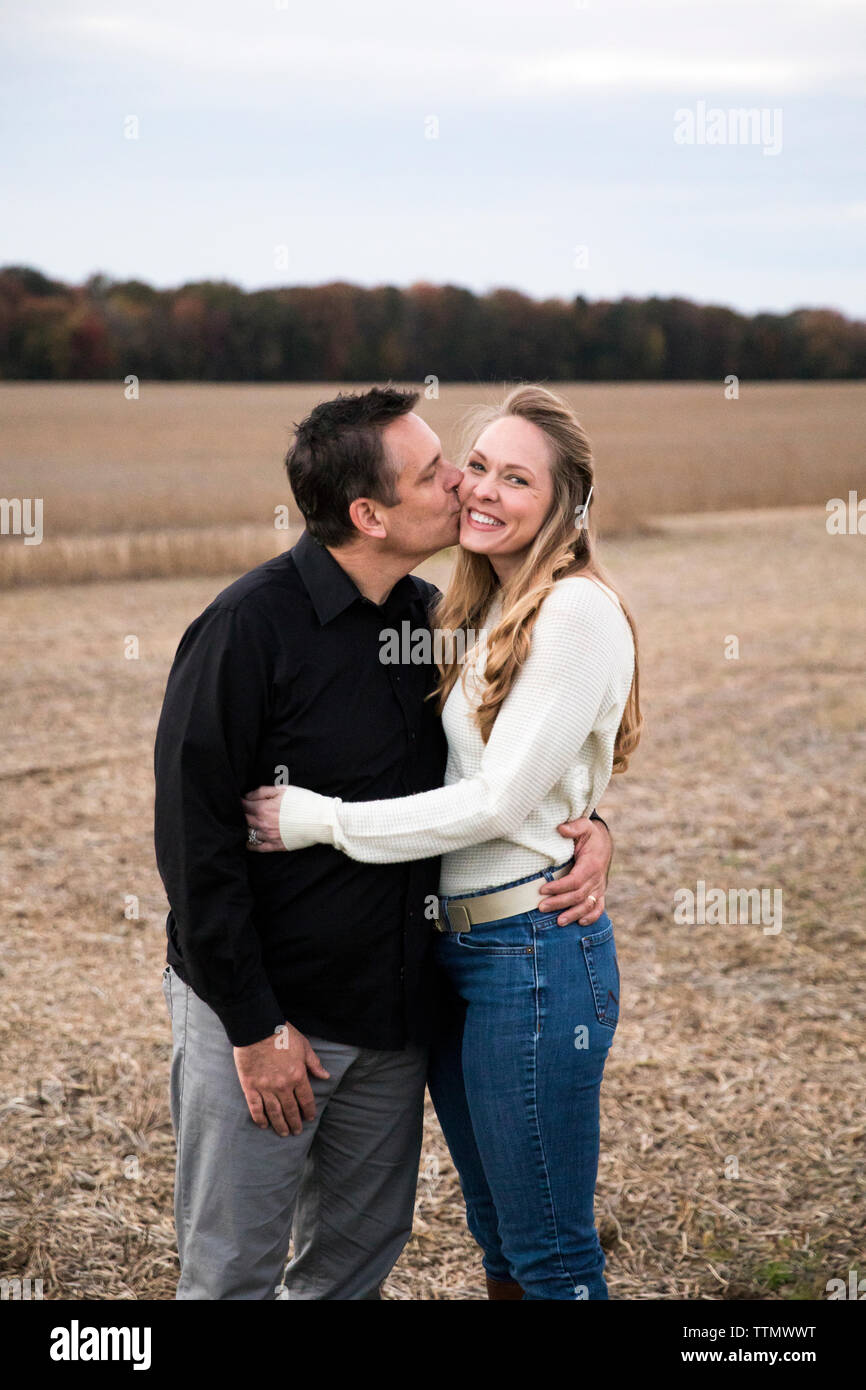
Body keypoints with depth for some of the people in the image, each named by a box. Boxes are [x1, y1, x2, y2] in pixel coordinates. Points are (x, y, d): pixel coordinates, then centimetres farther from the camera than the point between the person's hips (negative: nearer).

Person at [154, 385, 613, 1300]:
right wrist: (252, 1025, -17)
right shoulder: (250, 626, -17)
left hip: (394, 1014, 6)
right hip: (262, 1013, -6)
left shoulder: (429, 617, 3)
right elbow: (194, 837, -17)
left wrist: (585, 824, -4)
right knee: (234, 1272, 6)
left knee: (357, 1260, 18)